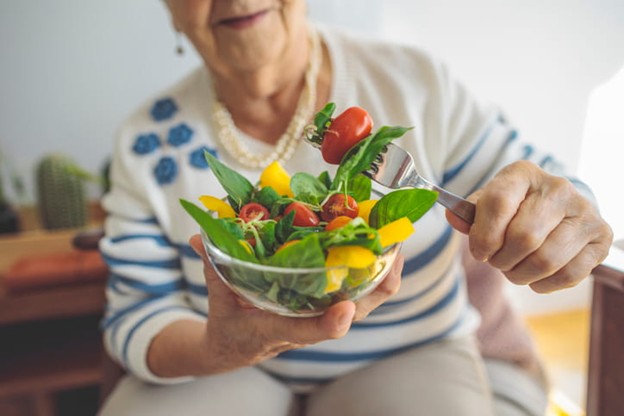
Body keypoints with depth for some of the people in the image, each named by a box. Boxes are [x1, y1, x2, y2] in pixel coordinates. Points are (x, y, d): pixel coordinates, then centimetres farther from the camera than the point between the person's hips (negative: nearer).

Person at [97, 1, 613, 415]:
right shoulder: (148, 142, -8)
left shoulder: (416, 84, -11)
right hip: (230, 369, 1)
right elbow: (135, 317, -7)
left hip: (408, 358, 1)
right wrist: (219, 348, -30)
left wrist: (561, 227, -29)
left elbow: (549, 191, -4)